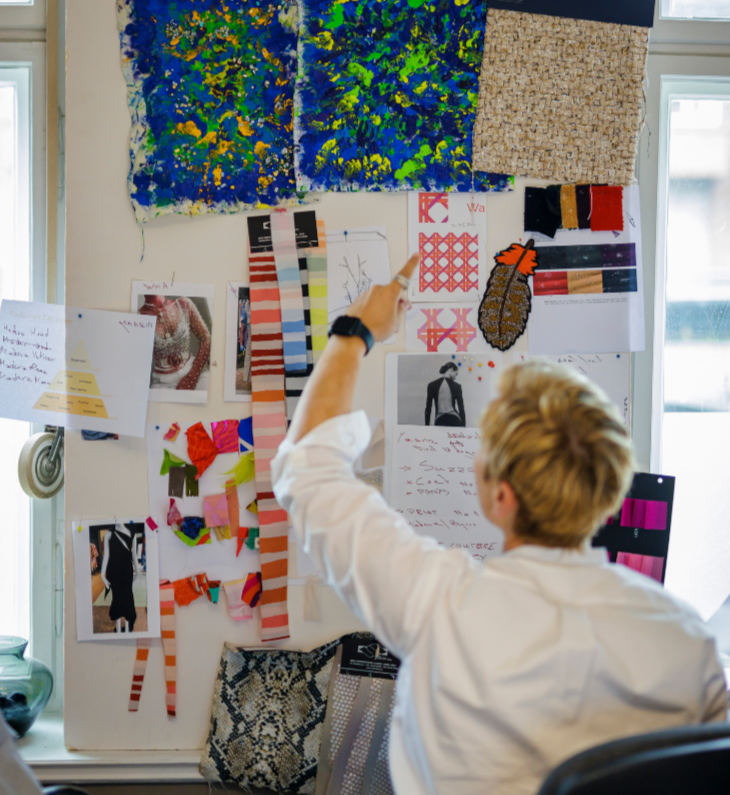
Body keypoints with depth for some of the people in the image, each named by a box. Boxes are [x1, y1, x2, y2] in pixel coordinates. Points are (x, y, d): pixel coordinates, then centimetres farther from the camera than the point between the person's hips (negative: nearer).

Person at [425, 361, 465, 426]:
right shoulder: (456, 386, 0)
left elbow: (428, 409, 2)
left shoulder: (432, 386, 2)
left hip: (440, 421, 1)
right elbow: (461, 409, 1)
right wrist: (464, 427, 7)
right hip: (454, 420, -1)